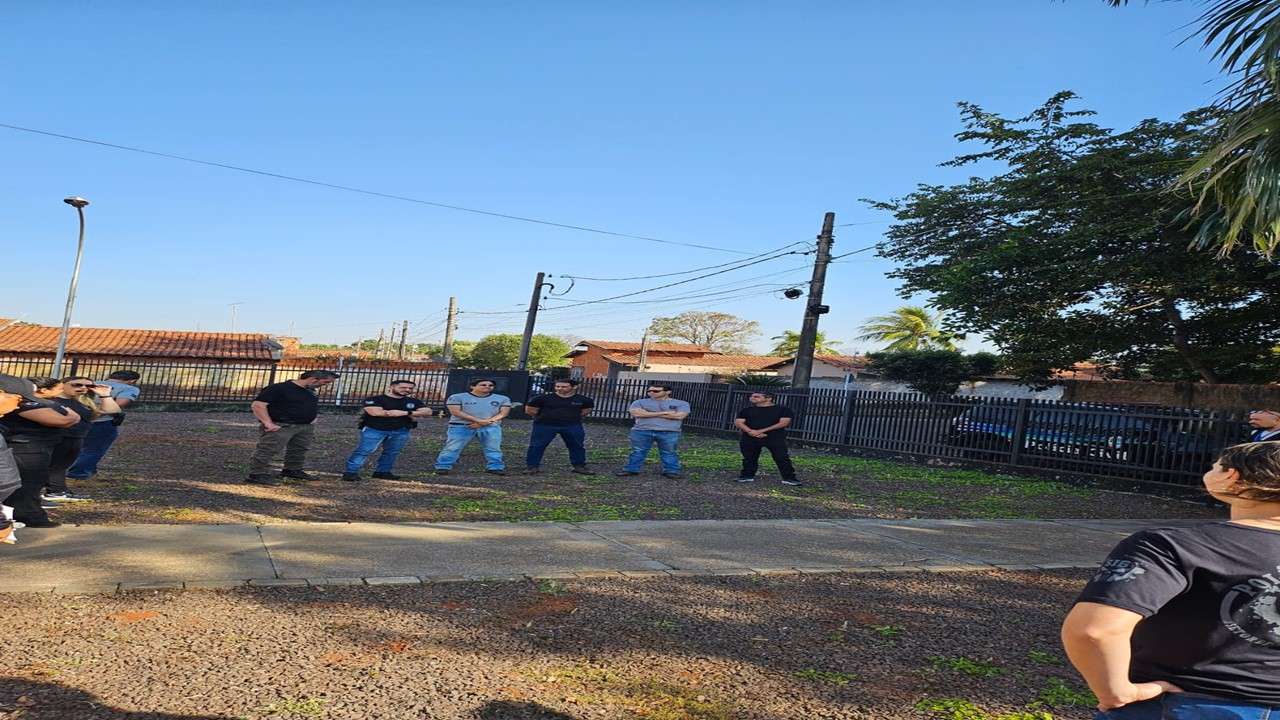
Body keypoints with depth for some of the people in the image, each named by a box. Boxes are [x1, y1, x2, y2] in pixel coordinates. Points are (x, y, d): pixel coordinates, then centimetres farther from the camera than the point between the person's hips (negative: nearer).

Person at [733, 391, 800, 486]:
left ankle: (789, 478, -3)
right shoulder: (747, 410, 12)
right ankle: (747, 476, 24)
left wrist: (761, 431, -13)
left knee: (782, 458, -9)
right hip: (749, 438, 3)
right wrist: (751, 432, -16)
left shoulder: (782, 409, 2)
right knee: (749, 458, 9)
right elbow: (738, 422, 4)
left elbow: (783, 423, -8)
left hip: (775, 438, -3)